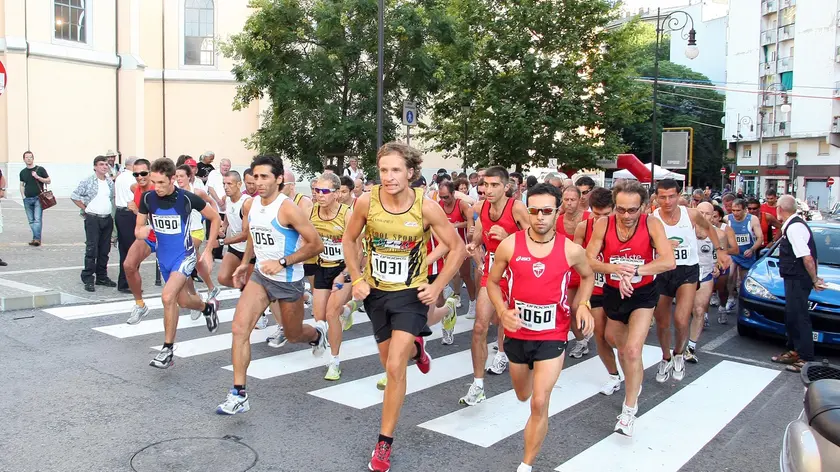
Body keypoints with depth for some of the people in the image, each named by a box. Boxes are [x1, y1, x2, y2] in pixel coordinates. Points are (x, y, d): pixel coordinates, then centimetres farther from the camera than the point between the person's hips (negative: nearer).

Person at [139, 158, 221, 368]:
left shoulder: (187, 198, -19)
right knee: (184, 301, 16)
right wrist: (142, 231, -23)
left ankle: (168, 349, -6)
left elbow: (215, 218, -5)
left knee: (168, 297, -22)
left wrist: (208, 250, -5)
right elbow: (138, 229, 2)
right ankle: (208, 307, 51)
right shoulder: (148, 198, -10)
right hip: (164, 257, 5)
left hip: (184, 256, -5)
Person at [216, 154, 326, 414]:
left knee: (293, 335, 15)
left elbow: (316, 244, -21)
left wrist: (282, 262, -25)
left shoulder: (288, 209, -21)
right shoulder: (249, 205, 0)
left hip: (289, 281, -5)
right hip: (260, 276, 5)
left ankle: (317, 332, 53)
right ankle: (239, 395, -7)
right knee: (239, 328, -14)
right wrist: (245, 263, 10)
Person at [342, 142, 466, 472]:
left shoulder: (426, 207, -19)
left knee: (395, 368, -11)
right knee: (390, 361, 19)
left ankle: (385, 443, 6)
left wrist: (437, 287, -12)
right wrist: (356, 278, -4)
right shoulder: (366, 201, -14)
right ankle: (415, 347, 56)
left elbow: (457, 248, -8)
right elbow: (349, 240, 4)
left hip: (411, 294, -3)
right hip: (376, 293, 3)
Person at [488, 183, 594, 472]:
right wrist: (503, 311, -15)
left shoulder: (572, 250, -12)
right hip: (517, 332, 2)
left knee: (539, 404, -11)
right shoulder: (509, 245, -12)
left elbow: (588, 276, 10)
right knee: (523, 396, 23)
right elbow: (492, 282, 2)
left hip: (552, 335, -2)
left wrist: (582, 305, -6)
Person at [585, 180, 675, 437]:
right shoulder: (603, 224, -14)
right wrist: (614, 268, -32)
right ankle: (634, 386, 48)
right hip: (613, 292, 3)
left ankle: (629, 411, -2)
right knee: (622, 349, 19)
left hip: (643, 293, -3)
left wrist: (633, 271, -34)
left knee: (633, 350, -16)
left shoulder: (652, 225, -18)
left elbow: (669, 261, -28)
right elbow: (588, 261, -14)